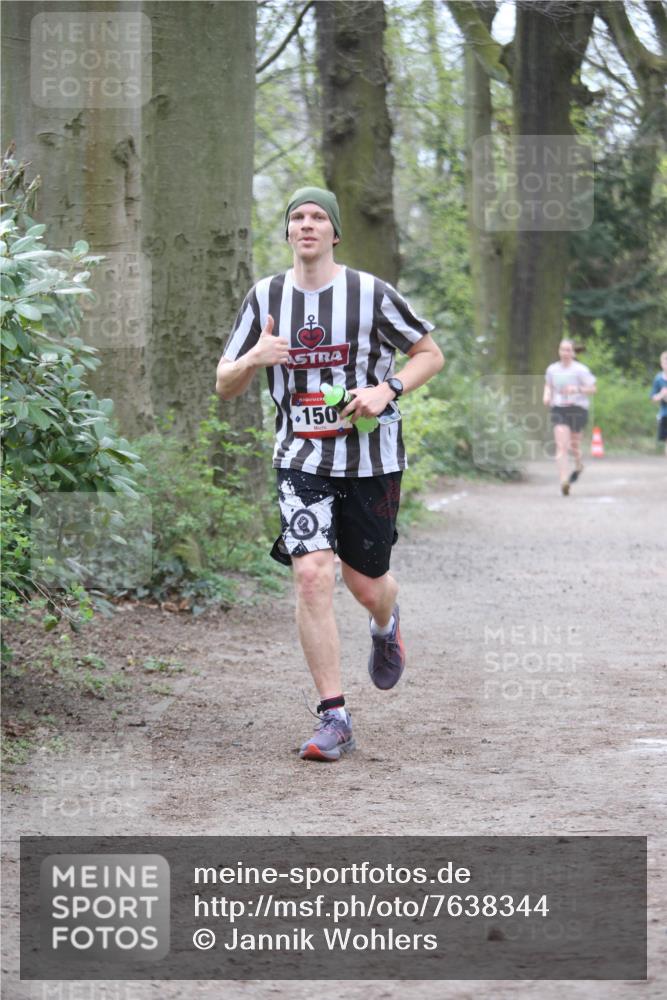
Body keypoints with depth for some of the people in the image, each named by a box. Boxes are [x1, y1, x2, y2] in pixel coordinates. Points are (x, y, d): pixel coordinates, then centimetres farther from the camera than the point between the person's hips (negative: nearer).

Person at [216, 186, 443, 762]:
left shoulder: (371, 293, -5)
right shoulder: (265, 297, 2)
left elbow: (431, 354, 4)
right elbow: (225, 387, 6)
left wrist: (388, 389, -14)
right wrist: (254, 358, -16)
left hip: (371, 460, -1)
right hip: (301, 459, 1)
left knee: (366, 584, 8)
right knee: (312, 575, -16)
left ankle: (386, 626, 49)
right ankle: (334, 719, -12)